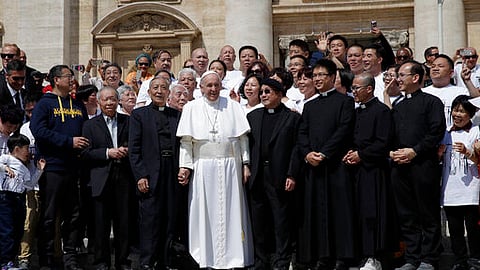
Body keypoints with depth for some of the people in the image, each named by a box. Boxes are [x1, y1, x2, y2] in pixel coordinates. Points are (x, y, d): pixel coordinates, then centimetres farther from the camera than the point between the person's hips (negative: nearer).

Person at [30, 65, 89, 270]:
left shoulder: (78, 105, 16)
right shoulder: (45, 104, -3)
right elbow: (38, 130, -15)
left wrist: (84, 145, 0)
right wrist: (69, 141, -18)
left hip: (73, 168, 6)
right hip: (52, 167, -6)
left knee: (73, 215, 9)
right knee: (49, 217, 1)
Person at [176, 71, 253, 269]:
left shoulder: (232, 106, 6)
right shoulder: (191, 108, 5)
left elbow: (242, 137, 6)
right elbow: (186, 141, 2)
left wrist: (245, 164, 0)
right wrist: (185, 166, -6)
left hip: (230, 168, 1)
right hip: (203, 169, 0)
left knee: (231, 212, 3)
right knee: (204, 213, 2)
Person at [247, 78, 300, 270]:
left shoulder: (292, 117, 3)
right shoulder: (253, 116, 15)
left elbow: (296, 148, -3)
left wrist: (291, 175, -11)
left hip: (280, 178, -4)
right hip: (257, 177, 4)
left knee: (282, 223, 0)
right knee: (259, 222, 8)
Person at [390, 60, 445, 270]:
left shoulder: (431, 102, 2)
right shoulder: (397, 107, 21)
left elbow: (437, 132, -8)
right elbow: (389, 136, 20)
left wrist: (415, 151, -14)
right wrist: (392, 152, 1)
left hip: (423, 164, -6)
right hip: (399, 166, 6)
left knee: (428, 215, -1)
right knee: (406, 215, 7)